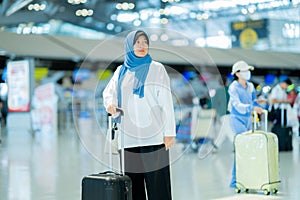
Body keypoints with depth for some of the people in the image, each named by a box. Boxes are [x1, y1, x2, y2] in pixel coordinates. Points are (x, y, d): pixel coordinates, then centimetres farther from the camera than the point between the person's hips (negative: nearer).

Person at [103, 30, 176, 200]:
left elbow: (167, 102, -1)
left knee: (157, 184, -6)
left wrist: (169, 132, -8)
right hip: (129, 136, 4)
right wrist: (111, 103, -11)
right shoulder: (121, 71, 15)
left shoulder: (157, 69, 3)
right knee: (132, 184, 5)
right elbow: (109, 91, 14)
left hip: (153, 136, -4)